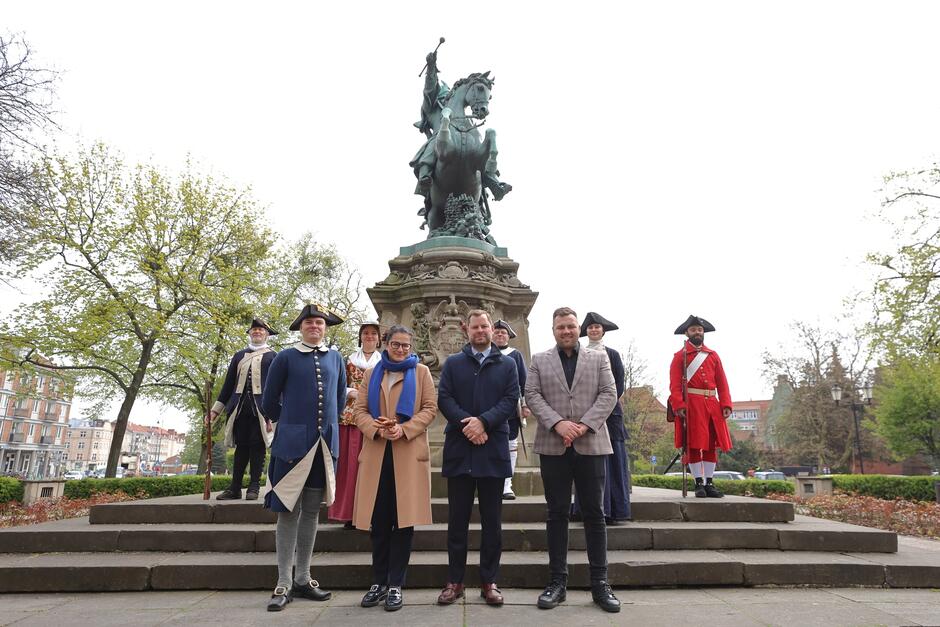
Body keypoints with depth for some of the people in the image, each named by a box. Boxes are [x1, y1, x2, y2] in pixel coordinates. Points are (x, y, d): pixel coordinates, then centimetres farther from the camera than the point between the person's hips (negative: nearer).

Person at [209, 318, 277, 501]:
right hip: (240, 408, 3)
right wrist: (216, 409, 12)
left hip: (260, 408, -3)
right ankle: (235, 488, 13)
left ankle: (254, 486, 8)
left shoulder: (272, 356, 7)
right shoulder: (239, 355, 19)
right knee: (241, 446, 7)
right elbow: (229, 383, 18)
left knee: (257, 446, -1)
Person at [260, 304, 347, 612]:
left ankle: (303, 579, 22)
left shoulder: (336, 359, 8)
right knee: (288, 511, 2)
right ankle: (284, 583, 13)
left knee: (311, 511, 11)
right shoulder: (285, 357, -2)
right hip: (292, 445, -3)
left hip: (325, 445, 4)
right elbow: (269, 402, 5)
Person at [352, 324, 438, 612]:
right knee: (378, 521, 6)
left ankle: (396, 584, 10)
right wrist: (377, 429, -11)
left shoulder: (421, 372, 7)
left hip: (409, 453, -2)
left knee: (404, 520, 0)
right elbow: (359, 409, 7)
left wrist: (404, 429, -14)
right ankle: (379, 582, 19)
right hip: (376, 453, 2)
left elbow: (430, 408, 0)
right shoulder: (372, 373, 14)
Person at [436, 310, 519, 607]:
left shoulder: (507, 364, 9)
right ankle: (454, 581, 18)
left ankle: (489, 581, 18)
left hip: (493, 449, 0)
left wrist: (483, 421, -15)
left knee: (492, 520, 7)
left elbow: (511, 400, -1)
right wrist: (467, 424, -15)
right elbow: (444, 398, 0)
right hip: (459, 449, 0)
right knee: (457, 519, 7)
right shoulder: (452, 363, 10)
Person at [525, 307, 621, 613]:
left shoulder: (599, 358, 10)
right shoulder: (539, 361, 10)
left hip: (591, 444, 0)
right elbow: (532, 396, 0)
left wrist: (584, 425, -13)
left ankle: (600, 582, 14)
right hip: (553, 446, 0)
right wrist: (558, 423, -15)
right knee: (557, 513, 7)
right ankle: (558, 580, 16)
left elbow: (609, 394, 1)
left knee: (594, 513, 4)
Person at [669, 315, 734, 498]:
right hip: (691, 405, -4)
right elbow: (675, 384, -6)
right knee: (693, 445, -3)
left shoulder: (713, 355, 16)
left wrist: (726, 404, -1)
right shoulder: (680, 356, 3)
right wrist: (678, 405, -18)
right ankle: (699, 483, 5)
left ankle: (709, 483, 14)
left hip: (712, 405, 4)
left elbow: (722, 382, 11)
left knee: (711, 445, 6)